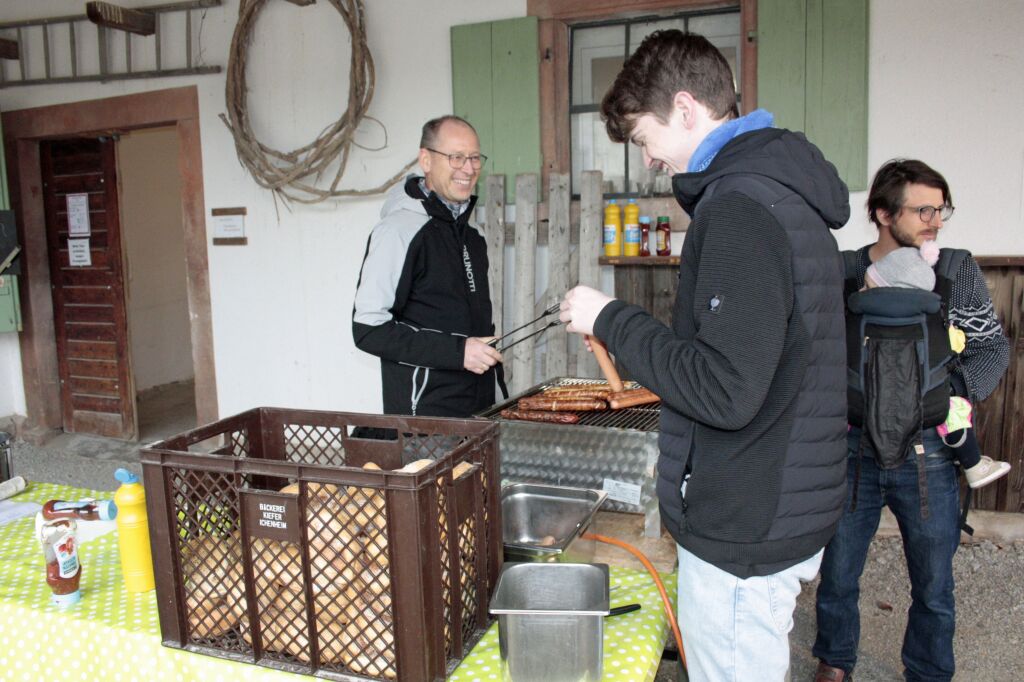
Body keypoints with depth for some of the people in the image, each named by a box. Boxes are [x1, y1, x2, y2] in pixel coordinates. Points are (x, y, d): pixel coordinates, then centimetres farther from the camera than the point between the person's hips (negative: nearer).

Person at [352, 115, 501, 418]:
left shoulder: (469, 233, 12)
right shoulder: (400, 229, -15)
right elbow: (368, 328, -20)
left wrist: (486, 348, 11)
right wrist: (457, 351, -23)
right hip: (423, 411, -8)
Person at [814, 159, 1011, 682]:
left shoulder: (960, 273, -1)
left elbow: (994, 347, 5)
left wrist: (956, 389, -13)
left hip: (928, 456, 0)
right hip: (852, 452, 0)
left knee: (934, 588, 15)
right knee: (837, 576, 16)